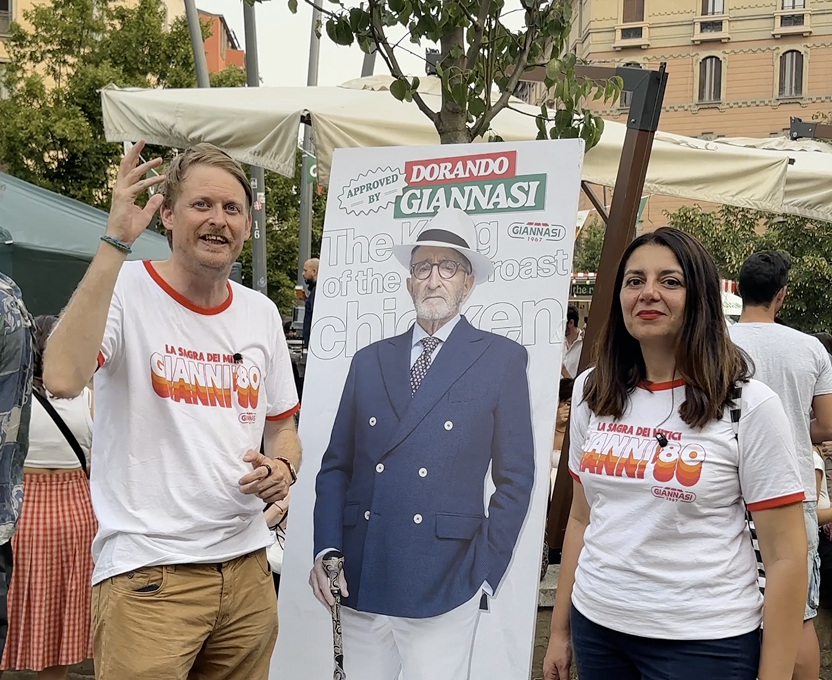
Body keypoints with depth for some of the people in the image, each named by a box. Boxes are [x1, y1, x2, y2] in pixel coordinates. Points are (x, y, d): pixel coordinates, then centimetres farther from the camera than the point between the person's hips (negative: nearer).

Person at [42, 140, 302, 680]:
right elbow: (62, 379, -30)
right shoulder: (124, 290, -9)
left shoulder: (262, 313, 9)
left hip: (248, 567, 6)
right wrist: (116, 242, -27)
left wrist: (283, 468, -4)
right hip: (148, 572, -5)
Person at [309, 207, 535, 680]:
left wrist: (483, 573, -3)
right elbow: (337, 466, 11)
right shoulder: (370, 361, 11)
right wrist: (326, 550, 0)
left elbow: (514, 478, 0)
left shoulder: (502, 359, 1)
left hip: (443, 587, -3)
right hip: (360, 584, 4)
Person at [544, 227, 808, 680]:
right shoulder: (591, 392, 3)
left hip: (703, 641, -4)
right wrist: (560, 629, 10)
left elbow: (785, 556, -9)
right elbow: (581, 519, 10)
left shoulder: (750, 406, -10)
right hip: (595, 625, 4)